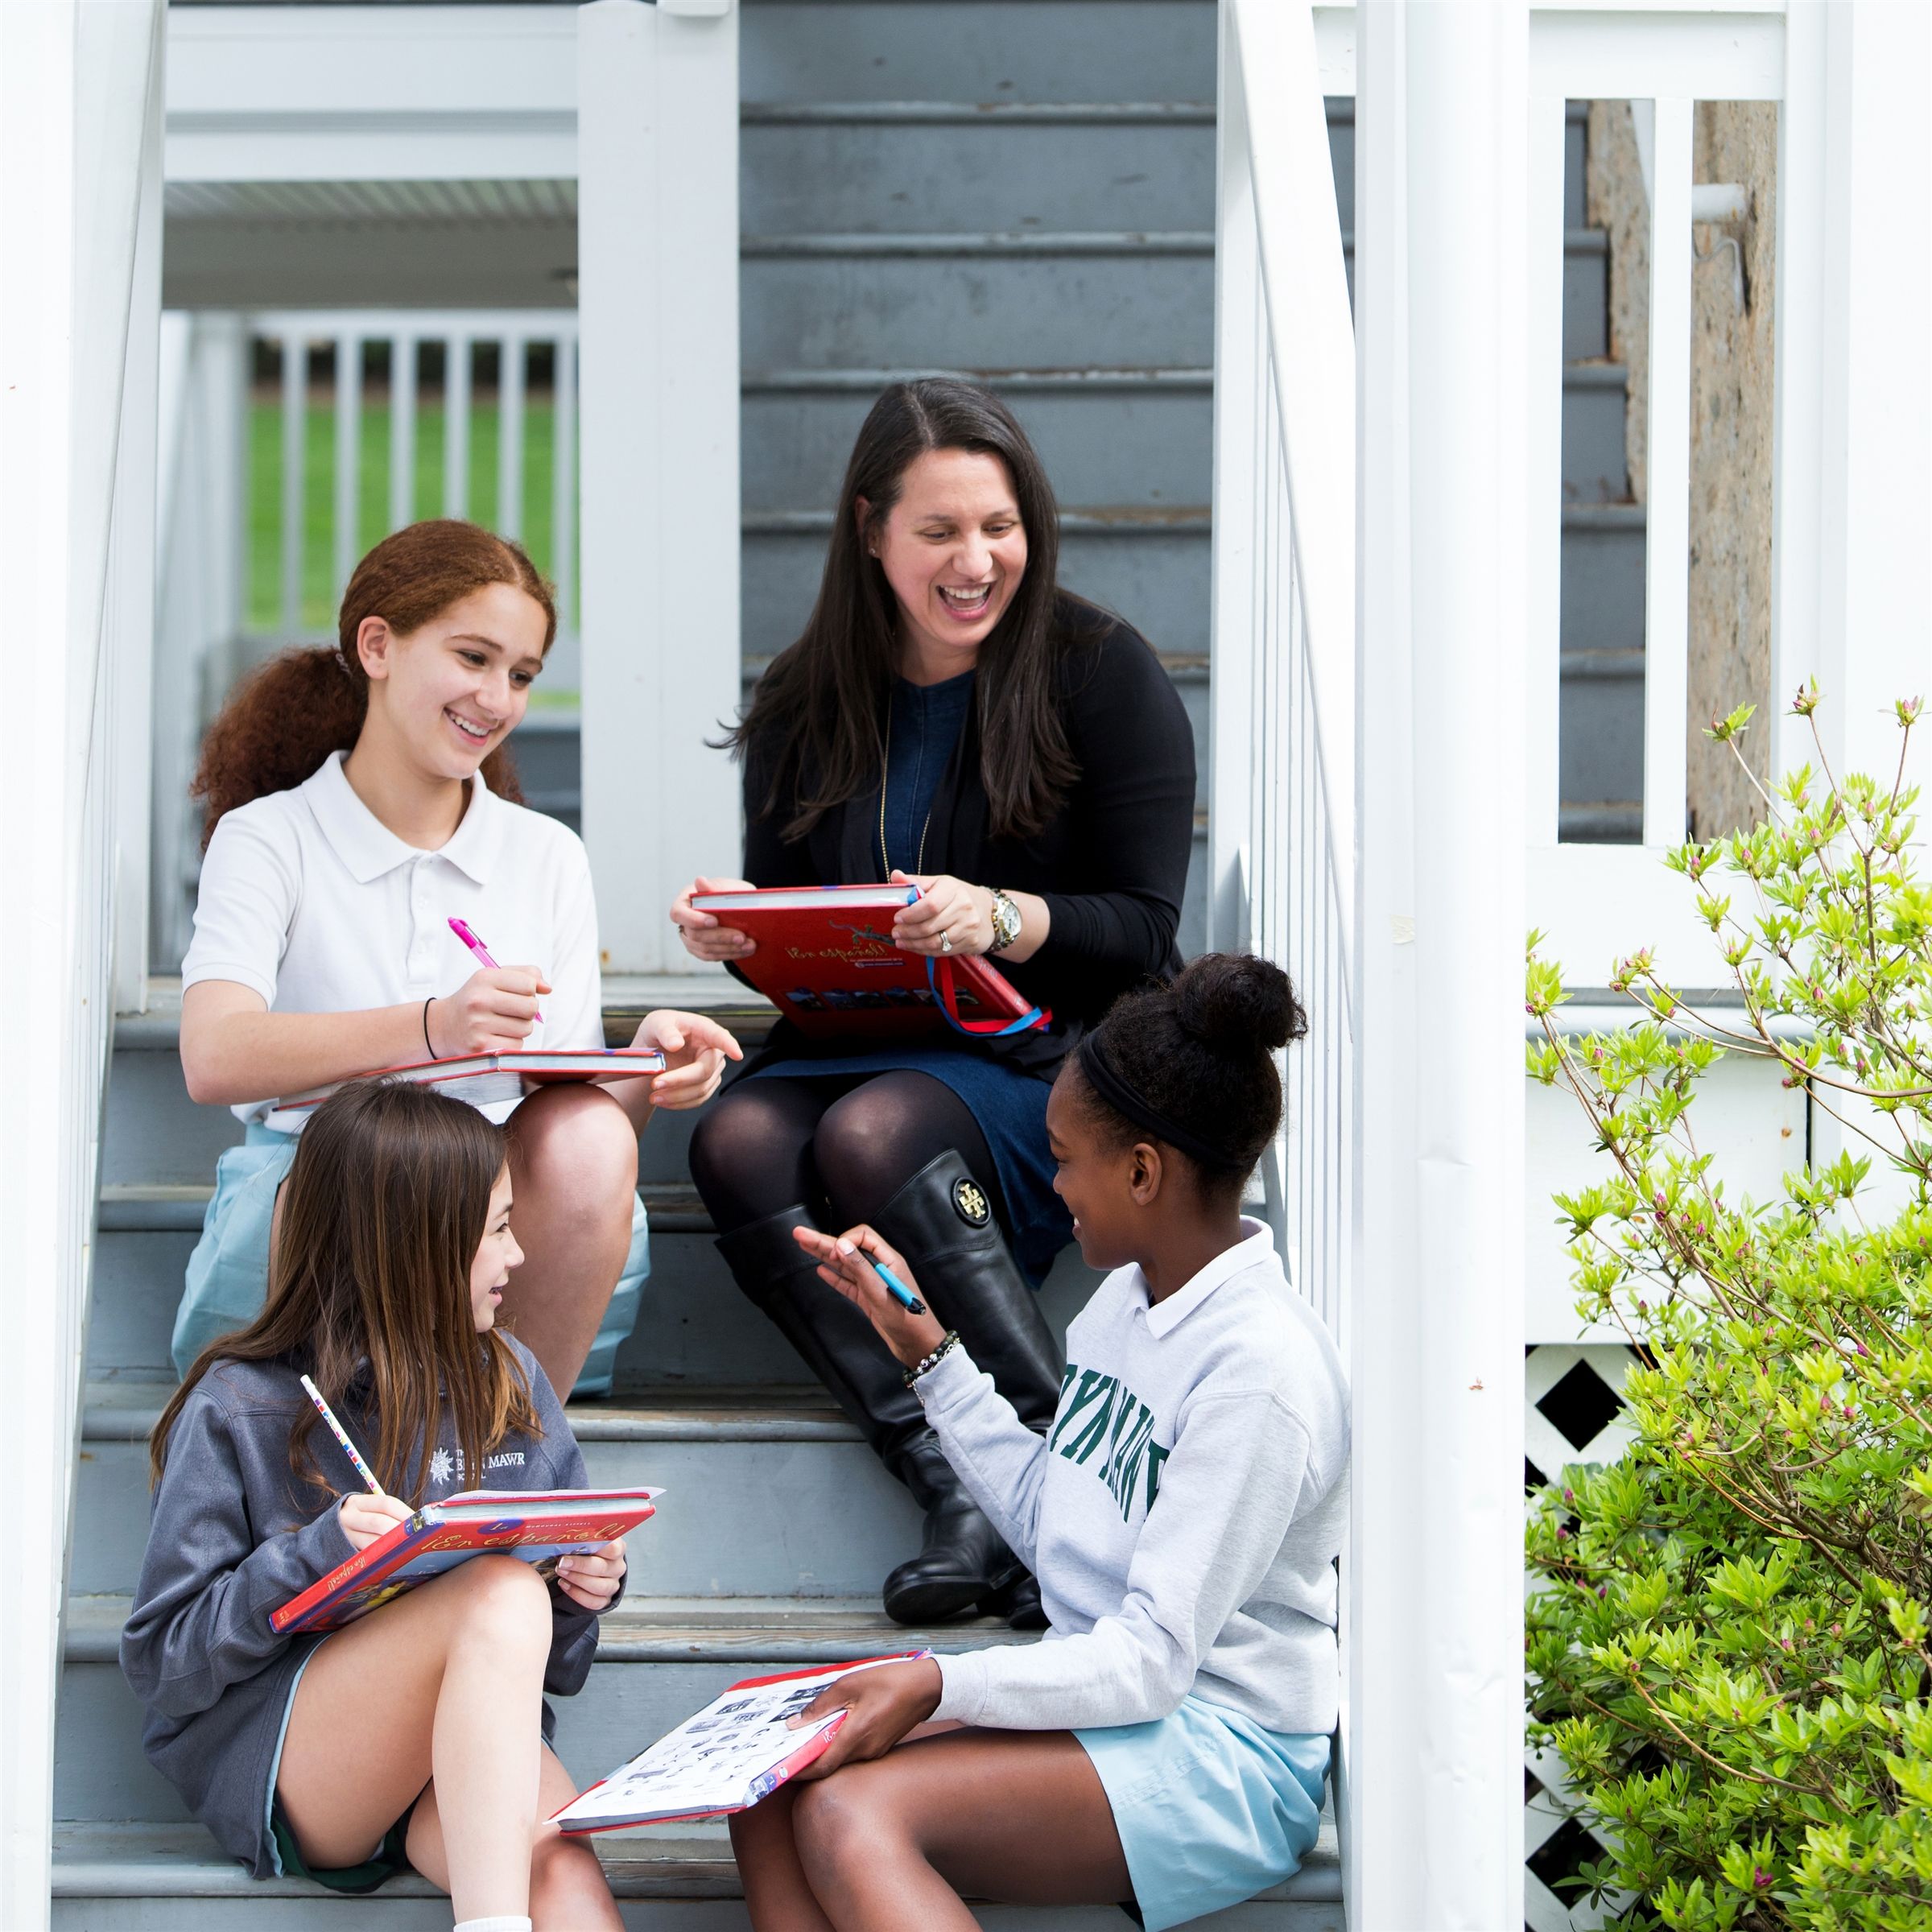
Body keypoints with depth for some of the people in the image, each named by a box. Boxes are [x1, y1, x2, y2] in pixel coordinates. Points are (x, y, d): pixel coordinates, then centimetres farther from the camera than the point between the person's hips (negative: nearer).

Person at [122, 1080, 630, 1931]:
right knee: (502, 1590, -33)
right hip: (269, 1759, -4)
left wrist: (584, 1588, -4)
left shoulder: (508, 1379, 13)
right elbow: (159, 1661, -4)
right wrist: (314, 1557, -18)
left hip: (472, 1746, 4)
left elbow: (555, 1660, 19)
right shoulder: (239, 1411, -2)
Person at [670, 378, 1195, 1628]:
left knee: (873, 1135, -34)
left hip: (1054, 1059, -4)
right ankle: (957, 1491, -37)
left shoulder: (1103, 672, -2)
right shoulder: (809, 706, 11)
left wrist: (998, 920, -24)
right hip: (859, 1044, 5)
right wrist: (730, 931, -7)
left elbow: (1142, 929, -6)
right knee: (740, 1142, -28)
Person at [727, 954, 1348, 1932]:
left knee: (848, 1808, -28)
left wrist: (940, 1683, -30)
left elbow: (1153, 1659, -22)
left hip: (1220, 1752, -9)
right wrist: (923, 1345, 18)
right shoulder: (1131, 1296, 9)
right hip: (1098, 1694, 9)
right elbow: (1044, 1518, 20)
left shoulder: (1259, 1373, -19)